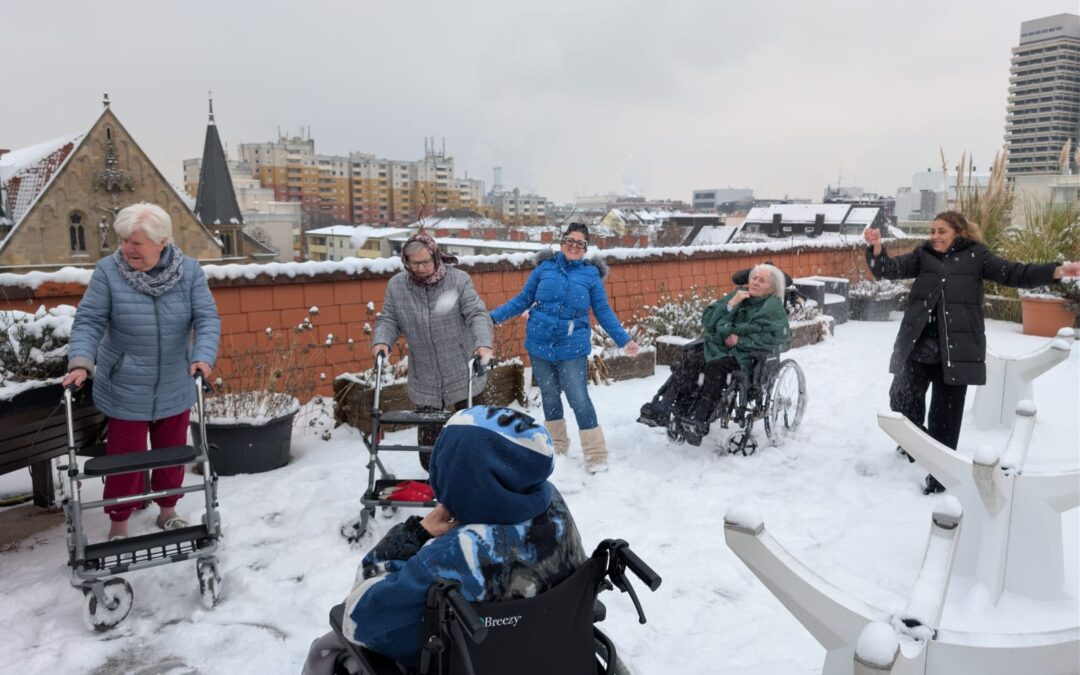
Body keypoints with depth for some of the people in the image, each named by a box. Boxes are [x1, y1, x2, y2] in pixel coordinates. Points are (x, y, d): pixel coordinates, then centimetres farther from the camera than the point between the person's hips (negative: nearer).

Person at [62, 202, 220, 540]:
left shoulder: (189, 271, -7)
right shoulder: (108, 271, -10)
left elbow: (207, 319, -11)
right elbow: (89, 321, -9)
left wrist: (203, 356, -27)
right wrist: (81, 361, -24)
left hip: (175, 388, 2)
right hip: (125, 390, -2)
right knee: (126, 456, 5)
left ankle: (167, 510, 38)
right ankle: (119, 523, 26)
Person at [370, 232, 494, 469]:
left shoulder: (458, 280, -9)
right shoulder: (396, 285, 0)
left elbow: (476, 314, -15)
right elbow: (388, 319, 5)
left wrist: (483, 342, -33)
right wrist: (381, 341, -16)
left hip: (463, 375, -2)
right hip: (424, 380, 2)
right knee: (427, 436, 8)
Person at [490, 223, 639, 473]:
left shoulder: (591, 274, 0)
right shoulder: (545, 268, 3)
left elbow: (604, 312, 3)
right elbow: (522, 300, 8)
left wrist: (624, 339, -3)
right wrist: (493, 316, 1)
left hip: (572, 349, -2)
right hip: (540, 346, 3)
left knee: (580, 400, -5)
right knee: (549, 397, 15)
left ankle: (596, 456, 7)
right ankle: (556, 447, 34)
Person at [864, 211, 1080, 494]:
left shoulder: (976, 255, 3)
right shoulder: (923, 254, 7)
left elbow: (1014, 274, -2)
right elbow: (889, 269, -3)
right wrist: (876, 247, -21)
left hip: (956, 350, -2)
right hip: (917, 347, 2)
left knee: (945, 415, 4)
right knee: (902, 400, 7)